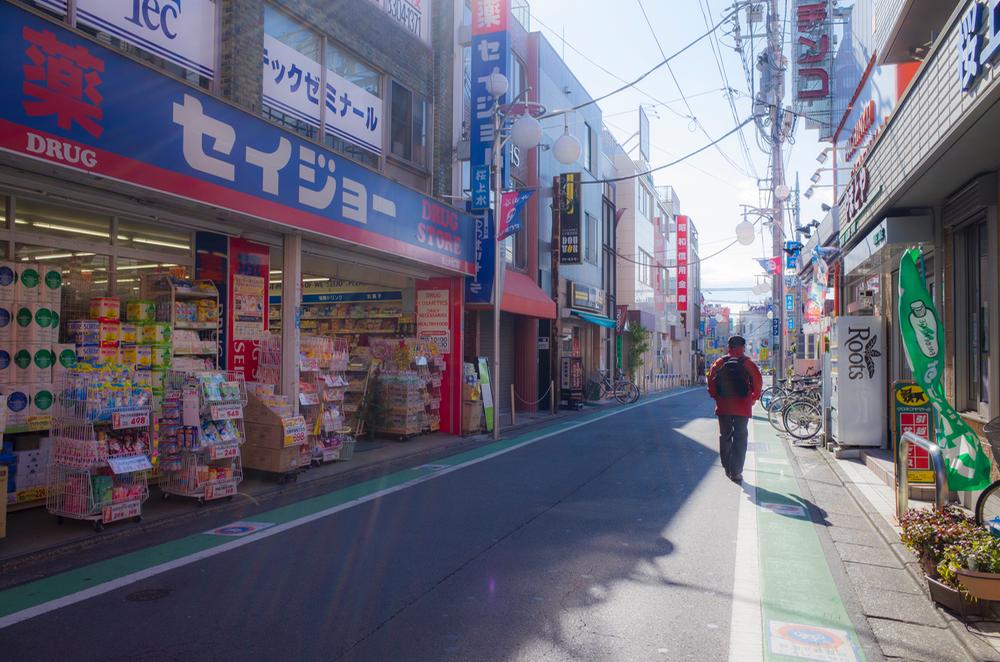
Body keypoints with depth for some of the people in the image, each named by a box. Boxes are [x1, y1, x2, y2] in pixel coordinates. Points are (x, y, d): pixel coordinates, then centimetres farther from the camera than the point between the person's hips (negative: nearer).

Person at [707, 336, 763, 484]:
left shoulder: (719, 363, 2)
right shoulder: (748, 363, -4)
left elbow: (711, 380, -3)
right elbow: (758, 381, -10)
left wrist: (715, 396, 8)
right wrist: (754, 398, 4)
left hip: (723, 406, 2)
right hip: (742, 406, -2)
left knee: (725, 436, 15)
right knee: (740, 438, 2)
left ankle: (727, 468, 23)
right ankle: (736, 472, -2)